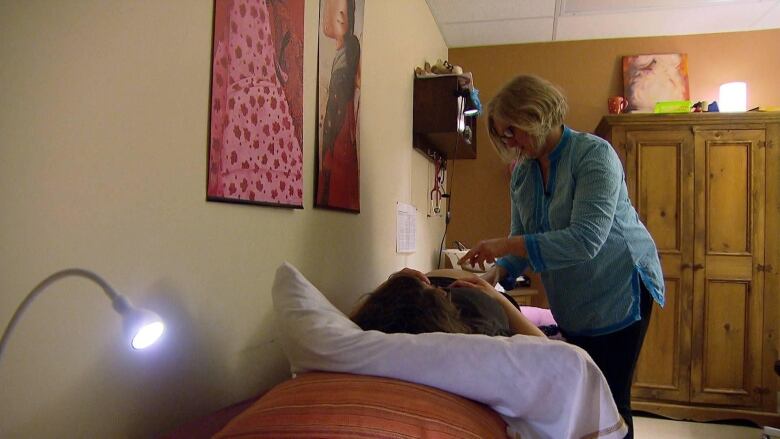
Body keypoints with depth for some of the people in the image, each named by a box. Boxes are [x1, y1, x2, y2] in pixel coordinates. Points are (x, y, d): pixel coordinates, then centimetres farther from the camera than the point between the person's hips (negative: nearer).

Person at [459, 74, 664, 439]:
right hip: (571, 306, 7)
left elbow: (586, 239, -30)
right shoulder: (521, 173, 2)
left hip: (620, 293, -6)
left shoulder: (594, 154, -18)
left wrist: (508, 245, -33)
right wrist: (497, 272, -16)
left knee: (611, 400, 0)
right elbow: (522, 243, 4)